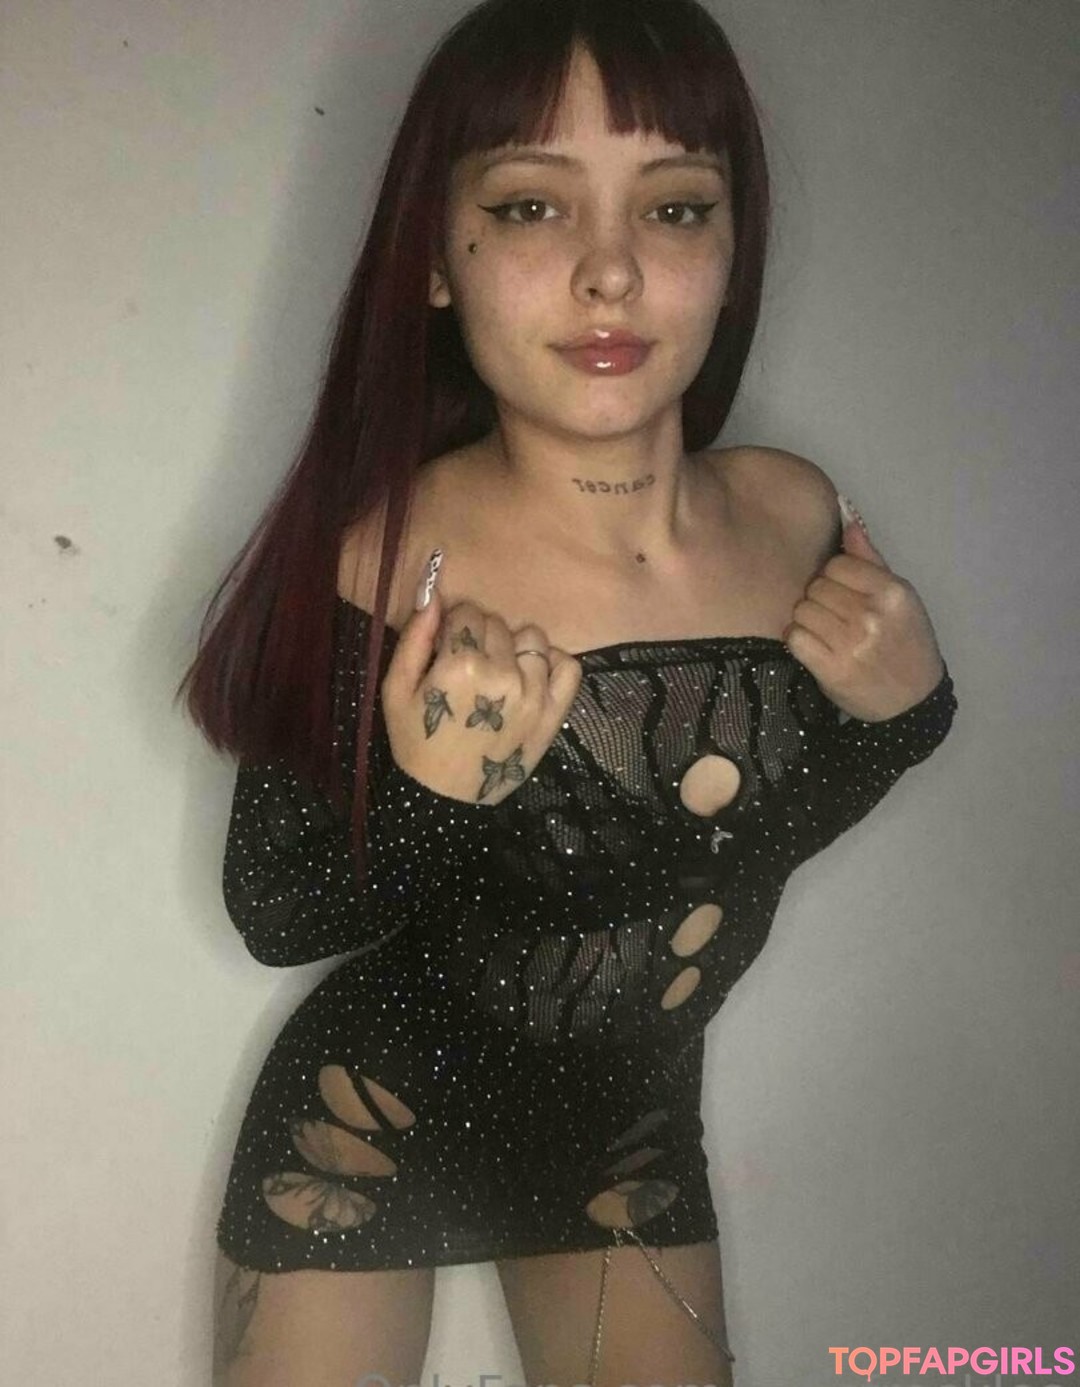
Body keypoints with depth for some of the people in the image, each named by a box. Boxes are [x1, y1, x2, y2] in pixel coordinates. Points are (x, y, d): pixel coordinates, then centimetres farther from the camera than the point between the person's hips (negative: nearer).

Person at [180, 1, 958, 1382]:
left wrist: (901, 712, -15)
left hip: (637, 1128, 4)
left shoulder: (798, 522, -14)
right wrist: (432, 799, -33)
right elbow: (275, 917, -15)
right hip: (369, 1134, -3)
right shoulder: (384, 561, -26)